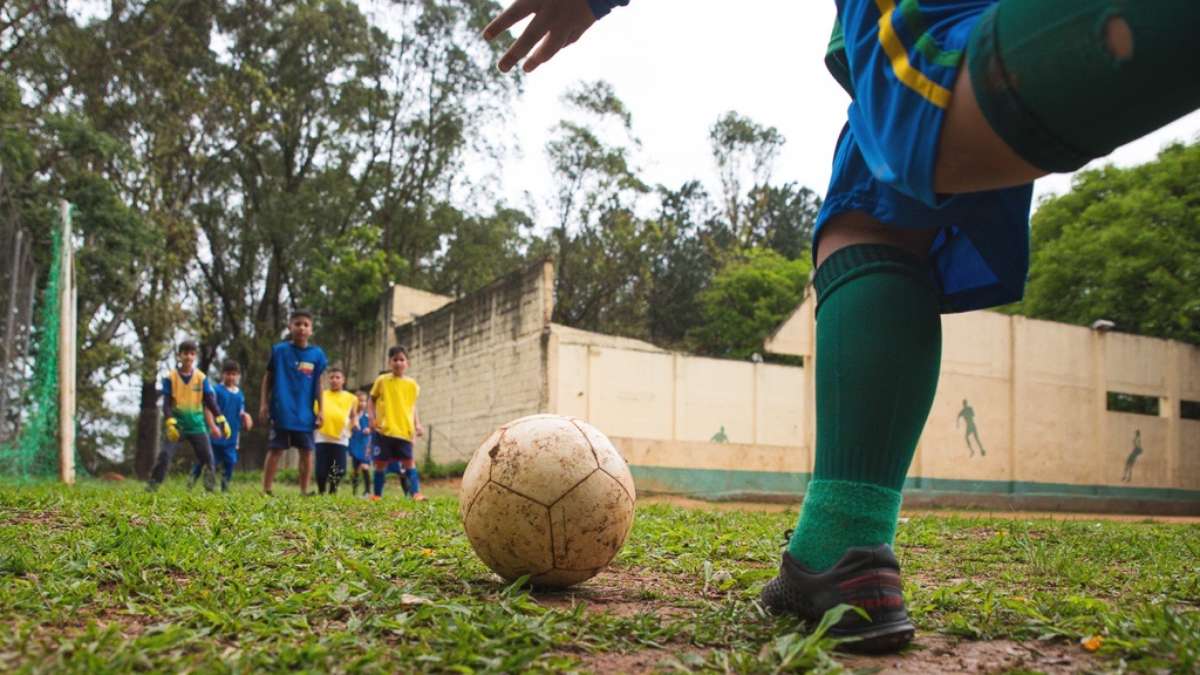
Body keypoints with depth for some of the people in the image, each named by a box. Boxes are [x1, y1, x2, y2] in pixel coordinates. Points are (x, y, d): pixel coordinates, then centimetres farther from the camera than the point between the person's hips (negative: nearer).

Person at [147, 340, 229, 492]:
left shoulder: (202, 378, 1)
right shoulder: (170, 377, -3)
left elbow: (210, 401, 1)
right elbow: (166, 403, -6)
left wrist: (222, 421, -7)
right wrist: (170, 422, -20)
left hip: (197, 424, 1)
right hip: (177, 424, -1)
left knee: (207, 456, -3)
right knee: (165, 455, -11)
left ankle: (211, 487, 7)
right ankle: (152, 485, -3)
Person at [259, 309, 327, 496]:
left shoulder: (317, 354, 2)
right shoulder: (279, 350, -3)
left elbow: (317, 384, 7)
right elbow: (268, 378, 4)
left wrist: (320, 410, 4)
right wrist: (264, 404, -1)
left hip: (305, 413, 2)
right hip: (281, 411, -2)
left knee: (307, 451, 4)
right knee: (275, 450, 0)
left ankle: (304, 491, 13)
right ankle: (266, 490, 6)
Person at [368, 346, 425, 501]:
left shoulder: (412, 384, 7)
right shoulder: (382, 380, 2)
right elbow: (371, 400, 10)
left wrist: (417, 425, 3)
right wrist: (372, 418, -5)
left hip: (404, 431, 1)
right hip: (384, 430, -1)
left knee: (408, 462, -4)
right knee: (381, 463, 3)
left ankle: (416, 493, -8)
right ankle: (377, 495, 12)